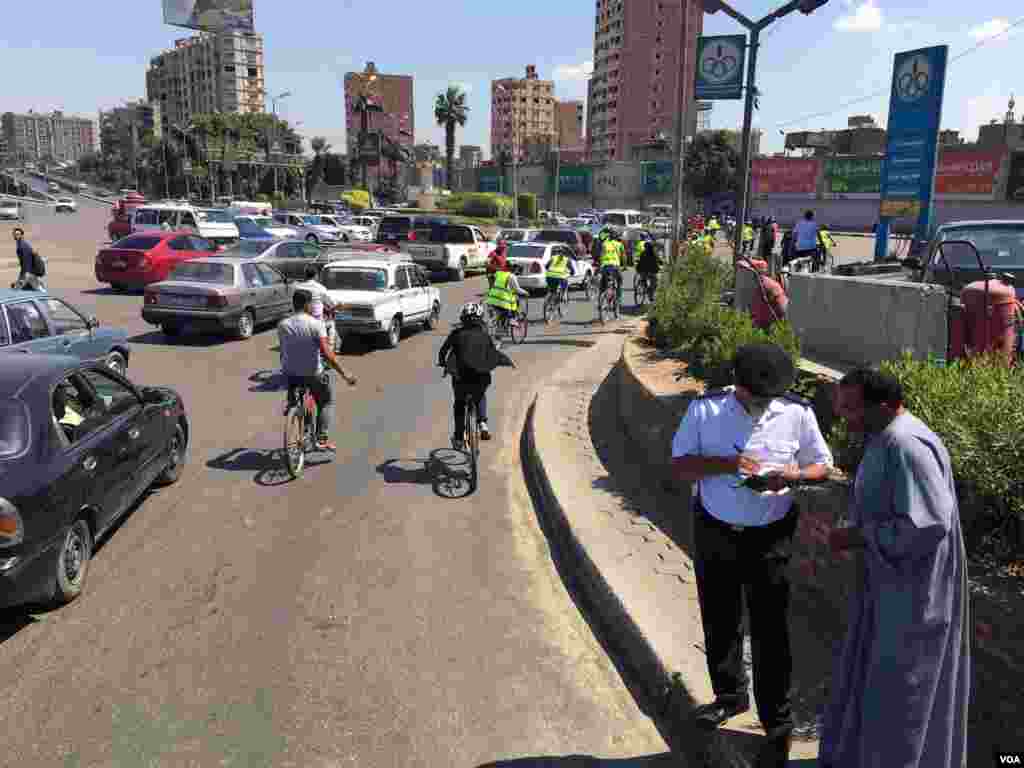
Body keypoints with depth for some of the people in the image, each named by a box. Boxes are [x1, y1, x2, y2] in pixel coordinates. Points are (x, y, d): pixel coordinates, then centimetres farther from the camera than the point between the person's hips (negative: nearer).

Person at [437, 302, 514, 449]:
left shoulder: (456, 334, 4)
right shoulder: (484, 334, 6)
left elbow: (442, 351, 13)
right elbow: (495, 354, 11)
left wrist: (443, 363, 34)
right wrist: (508, 361, 30)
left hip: (461, 377, -1)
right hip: (481, 378, 1)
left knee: (459, 404, 26)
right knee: (481, 397, 34)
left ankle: (458, 439, 25)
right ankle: (483, 423, 13)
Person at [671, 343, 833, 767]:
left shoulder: (797, 413, -7)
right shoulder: (704, 409, -9)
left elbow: (822, 464, 4)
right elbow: (680, 466, -8)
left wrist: (792, 475, -19)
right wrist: (725, 464, -26)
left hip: (770, 537, -1)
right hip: (714, 532, 2)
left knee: (770, 632, 3)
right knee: (719, 621, 17)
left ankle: (778, 728, 20)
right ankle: (730, 695, 43)